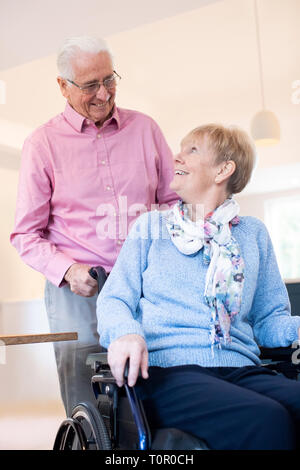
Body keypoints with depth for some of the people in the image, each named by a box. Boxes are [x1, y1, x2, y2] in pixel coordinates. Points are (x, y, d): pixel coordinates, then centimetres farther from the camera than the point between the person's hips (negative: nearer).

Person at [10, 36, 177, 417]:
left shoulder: (144, 128, 11)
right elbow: (27, 234, 5)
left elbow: (174, 200, 16)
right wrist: (67, 269, -11)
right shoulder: (42, 143, 5)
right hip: (78, 288, -1)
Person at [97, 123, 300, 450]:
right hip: (168, 369, -2)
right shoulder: (151, 226, 15)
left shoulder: (253, 234, 19)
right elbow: (114, 298, 8)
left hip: (241, 370, 3)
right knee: (266, 420, -32)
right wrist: (124, 332, -16)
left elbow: (268, 318, 19)